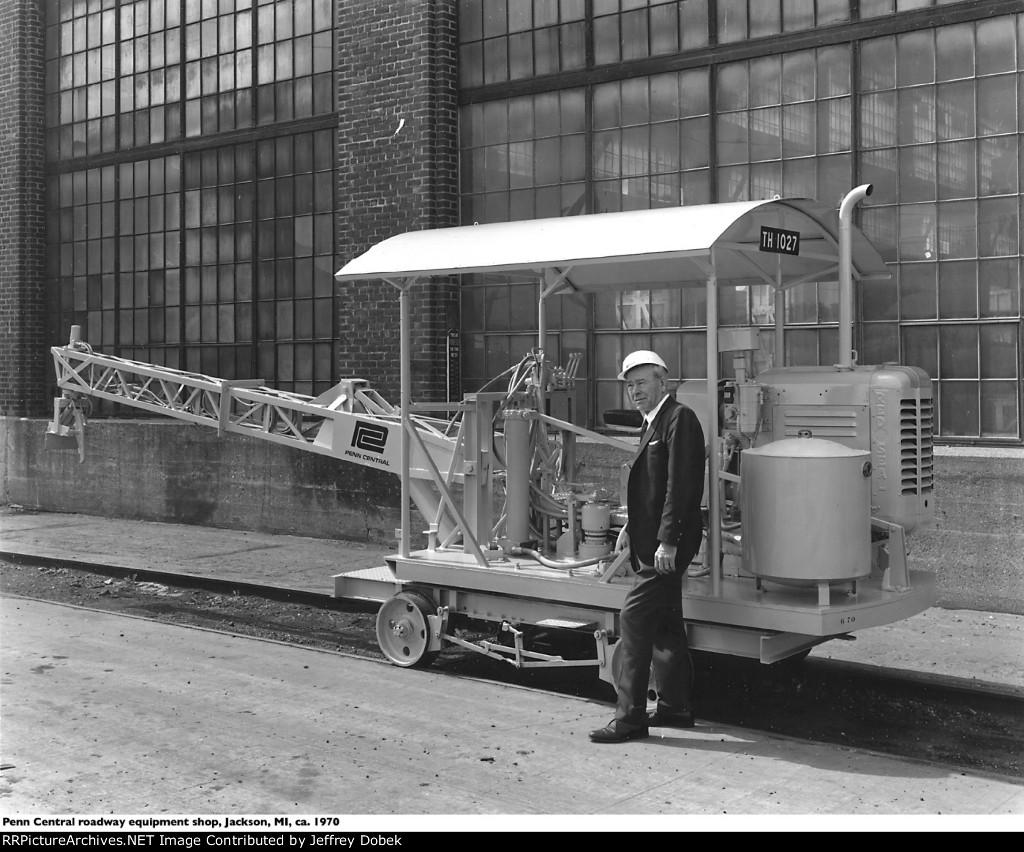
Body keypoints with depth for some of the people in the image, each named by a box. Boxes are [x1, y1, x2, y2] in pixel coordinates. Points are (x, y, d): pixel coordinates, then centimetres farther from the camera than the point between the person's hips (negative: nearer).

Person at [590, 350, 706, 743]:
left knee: (634, 620, -10)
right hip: (652, 542, 10)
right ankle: (675, 706, 26)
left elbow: (680, 485, -20)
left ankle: (630, 717, -6)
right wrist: (631, 527, 16)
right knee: (665, 624, 15)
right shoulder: (654, 422, 18)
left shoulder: (679, 419, -13)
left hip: (666, 545, -10)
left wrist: (667, 541, -24)